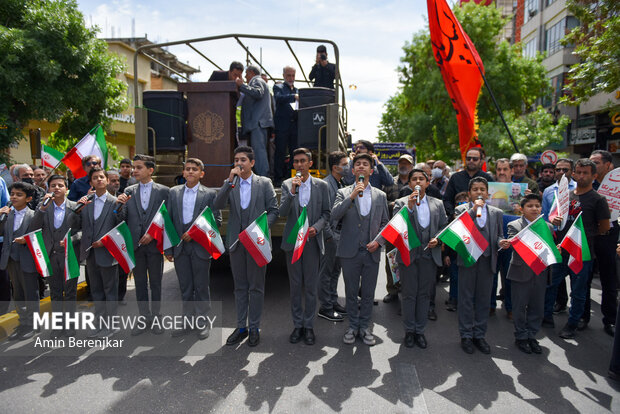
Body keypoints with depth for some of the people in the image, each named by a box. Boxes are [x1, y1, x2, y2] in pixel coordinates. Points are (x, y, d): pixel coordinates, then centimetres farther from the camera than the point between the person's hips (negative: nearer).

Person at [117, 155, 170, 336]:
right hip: (136, 244, 3)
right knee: (140, 284, 11)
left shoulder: (163, 191, -1)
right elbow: (123, 219, 5)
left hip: (154, 244, -3)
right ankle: (144, 318, 24)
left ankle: (155, 317, 22)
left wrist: (153, 234, -12)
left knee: (156, 283, 8)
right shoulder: (128, 191, 8)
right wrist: (120, 205, -13)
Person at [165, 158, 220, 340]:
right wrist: (168, 248, 3)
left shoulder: (209, 194, -1)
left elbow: (217, 220, -4)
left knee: (201, 287, 5)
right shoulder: (173, 192, 9)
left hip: (200, 247, -3)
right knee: (185, 287, 12)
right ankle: (188, 322, 24)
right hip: (180, 247, 3)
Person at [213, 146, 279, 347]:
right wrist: (230, 180, -16)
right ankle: (241, 327, 23)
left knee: (256, 286, 5)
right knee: (240, 286, 12)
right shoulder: (229, 184, 7)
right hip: (236, 240, 3)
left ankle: (254, 328, 18)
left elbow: (273, 210, 0)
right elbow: (218, 206, -9)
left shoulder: (264, 183, 2)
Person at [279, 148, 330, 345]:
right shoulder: (287, 185, 3)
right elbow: (282, 213, -7)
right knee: (295, 286, 9)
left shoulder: (321, 185, 3)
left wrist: (316, 227, -12)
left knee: (311, 286, 5)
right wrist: (292, 192, -18)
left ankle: (309, 326, 19)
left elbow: (326, 213, 5)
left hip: (312, 241, 0)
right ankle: (297, 325, 22)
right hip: (292, 241, 1)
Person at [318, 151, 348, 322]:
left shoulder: (342, 184, 13)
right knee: (326, 272, 1)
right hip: (331, 234, -9)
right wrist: (329, 235, -17)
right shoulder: (325, 185, -15)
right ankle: (325, 308, 11)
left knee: (335, 270, 17)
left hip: (340, 233, 9)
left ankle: (333, 302, 30)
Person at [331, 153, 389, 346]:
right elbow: (334, 216, -12)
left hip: (372, 252, 2)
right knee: (351, 292, 9)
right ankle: (353, 326, 25)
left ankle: (365, 327, 26)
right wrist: (352, 196, -19)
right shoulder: (344, 193, 3)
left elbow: (385, 222, 12)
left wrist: (379, 241, -5)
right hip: (350, 251, -1)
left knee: (368, 293, 10)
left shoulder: (380, 195, 10)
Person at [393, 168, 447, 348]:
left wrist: (437, 239, -7)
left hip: (430, 255, 2)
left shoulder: (438, 204, 11)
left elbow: (444, 226, 12)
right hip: (408, 255, -2)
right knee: (409, 294, 5)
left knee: (424, 294, 9)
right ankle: (409, 330, 18)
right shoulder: (401, 203, 2)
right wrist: (409, 206, -20)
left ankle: (420, 330, 21)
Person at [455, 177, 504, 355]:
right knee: (466, 299, 4)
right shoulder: (461, 210, 3)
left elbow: (499, 235, 12)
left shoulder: (496, 212, 12)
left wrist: (501, 242, -11)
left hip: (487, 260, 3)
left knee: (484, 300, 9)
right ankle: (466, 335, 16)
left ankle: (479, 335, 22)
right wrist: (473, 210, -17)